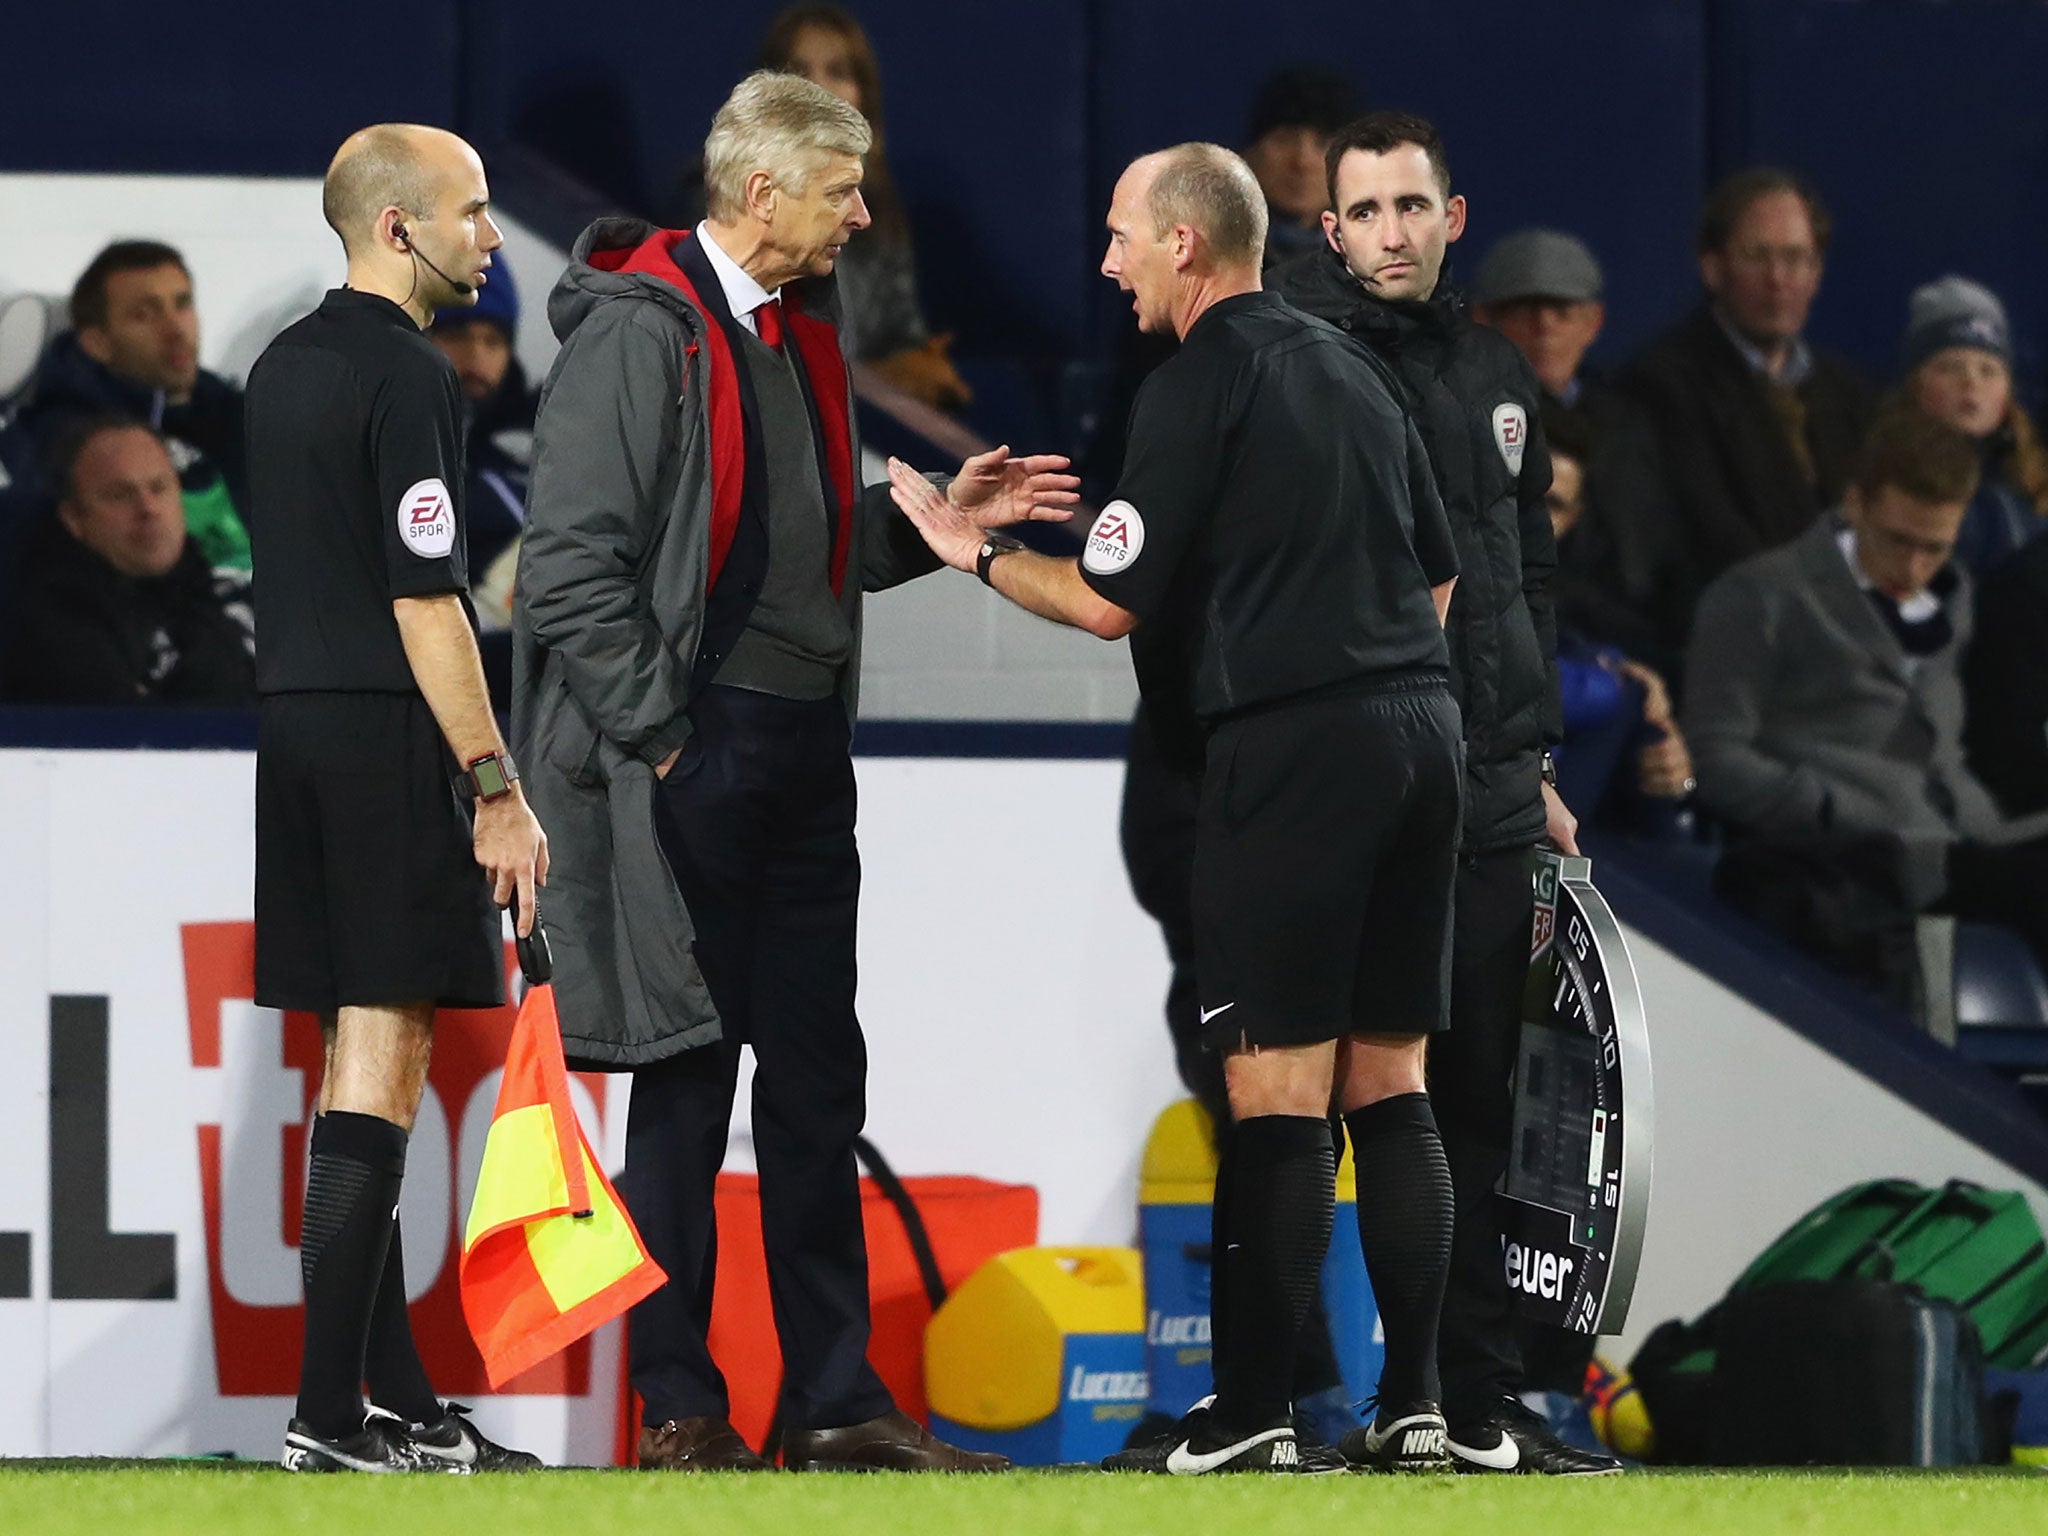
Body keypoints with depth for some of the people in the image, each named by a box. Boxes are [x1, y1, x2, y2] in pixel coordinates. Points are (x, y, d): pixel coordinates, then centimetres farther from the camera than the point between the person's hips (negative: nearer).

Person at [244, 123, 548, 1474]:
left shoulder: (286, 366, 15)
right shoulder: (405, 376, -13)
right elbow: (425, 603, -18)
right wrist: (498, 788, -16)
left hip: (297, 729, 9)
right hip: (391, 740, -9)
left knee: (362, 1062, 11)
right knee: (381, 1068, -8)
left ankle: (400, 1398, 15)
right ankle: (332, 1416, -11)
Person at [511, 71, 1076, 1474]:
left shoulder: (801, 335, 16)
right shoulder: (640, 333, -11)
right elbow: (571, 566, -16)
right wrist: (657, 731, -16)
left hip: (805, 759, 8)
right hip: (689, 762, -8)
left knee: (818, 1079, 8)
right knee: (688, 1081, -4)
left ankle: (836, 1400, 12)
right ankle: (678, 1409, 2)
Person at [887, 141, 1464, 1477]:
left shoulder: (1201, 385, -7)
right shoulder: (1346, 367, 17)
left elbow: (1111, 602, -9)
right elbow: (1441, 572, 23)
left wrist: (974, 552, 5)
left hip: (1292, 751, -8)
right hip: (1418, 729, 8)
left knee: (1277, 1090, -7)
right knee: (1387, 1085, 8)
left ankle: (1253, 1419, -8)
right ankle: (1414, 1406, 5)